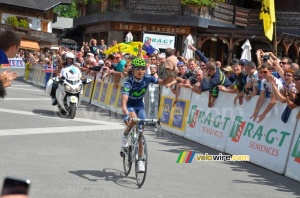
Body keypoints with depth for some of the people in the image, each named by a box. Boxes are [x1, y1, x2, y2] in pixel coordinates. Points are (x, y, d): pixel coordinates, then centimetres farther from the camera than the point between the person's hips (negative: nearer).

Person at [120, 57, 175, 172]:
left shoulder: (147, 78, -19)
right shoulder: (129, 82, -30)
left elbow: (163, 82, -6)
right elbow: (124, 101, -42)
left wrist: (172, 76, -26)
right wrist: (125, 115, -57)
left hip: (140, 105, 3)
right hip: (129, 105, -3)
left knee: (140, 131, -2)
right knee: (134, 119, -35)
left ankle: (140, 160, 6)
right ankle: (125, 136, -4)